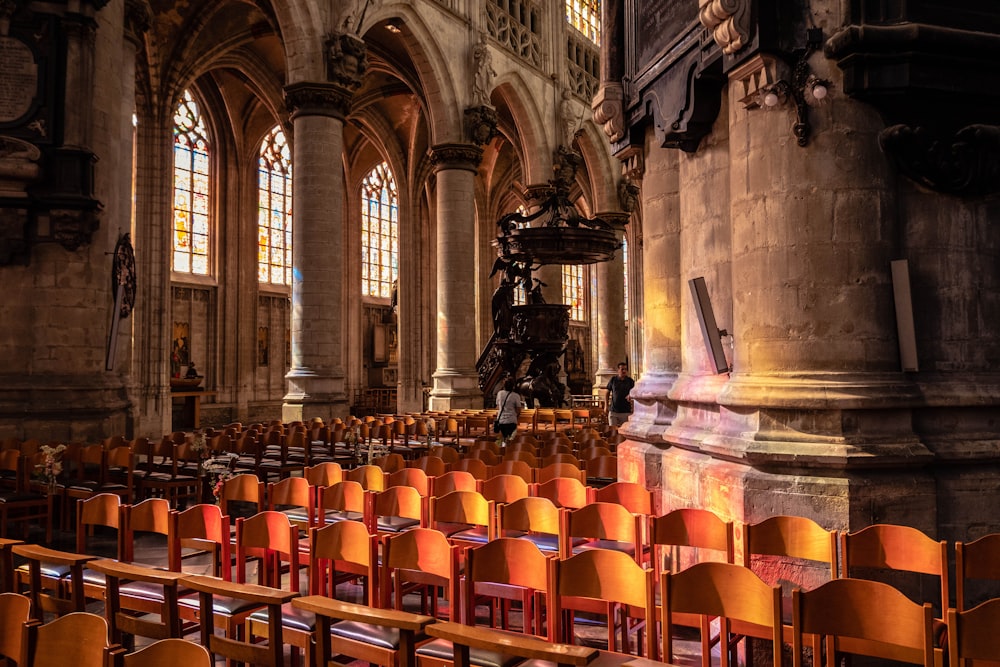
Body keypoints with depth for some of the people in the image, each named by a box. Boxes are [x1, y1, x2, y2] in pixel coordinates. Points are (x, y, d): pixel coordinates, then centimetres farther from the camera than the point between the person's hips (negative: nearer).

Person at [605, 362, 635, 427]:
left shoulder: (630, 381, 2)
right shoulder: (613, 380, 3)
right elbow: (607, 393, 10)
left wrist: (630, 396, -20)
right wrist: (606, 406, 5)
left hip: (626, 411, 0)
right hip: (613, 411, 0)